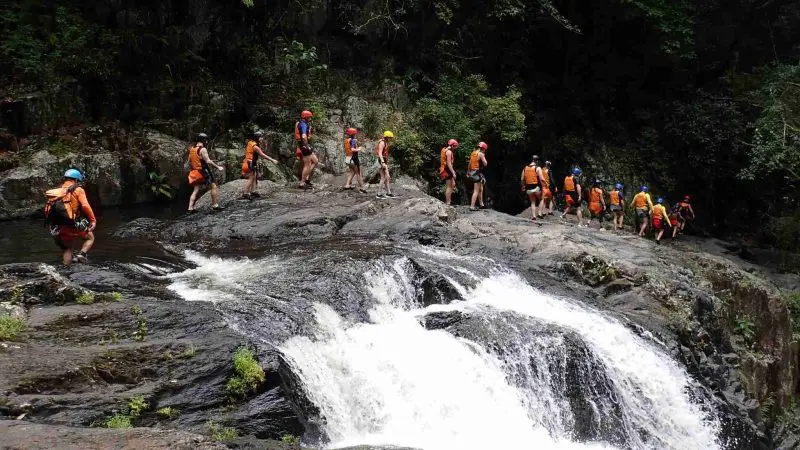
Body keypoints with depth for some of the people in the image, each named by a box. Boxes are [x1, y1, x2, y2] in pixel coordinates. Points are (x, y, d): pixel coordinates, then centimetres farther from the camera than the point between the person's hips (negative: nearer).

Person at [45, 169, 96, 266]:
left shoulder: (57, 191, 15)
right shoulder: (77, 190, -1)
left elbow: (47, 209, 14)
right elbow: (85, 206, -14)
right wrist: (93, 220, -9)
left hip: (58, 228, 5)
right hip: (73, 225, -5)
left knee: (67, 249, 22)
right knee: (90, 238, 17)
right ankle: (81, 254, -6)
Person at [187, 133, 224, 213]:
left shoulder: (191, 149, 10)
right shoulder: (202, 149, -14)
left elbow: (190, 162, 16)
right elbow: (208, 161, -21)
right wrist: (218, 167, -14)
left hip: (195, 172, 8)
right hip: (203, 172, -8)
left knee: (195, 190, 9)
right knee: (213, 186, 4)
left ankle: (190, 208, 3)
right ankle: (215, 205, 5)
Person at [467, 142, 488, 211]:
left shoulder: (473, 153, 13)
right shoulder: (481, 154, -12)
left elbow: (470, 163, 18)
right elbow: (485, 164, -12)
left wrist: (468, 172, 26)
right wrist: (484, 157, 1)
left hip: (472, 172, 9)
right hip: (477, 173, -9)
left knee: (481, 189, 22)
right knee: (476, 191, -7)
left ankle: (481, 204, 28)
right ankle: (472, 206, -11)